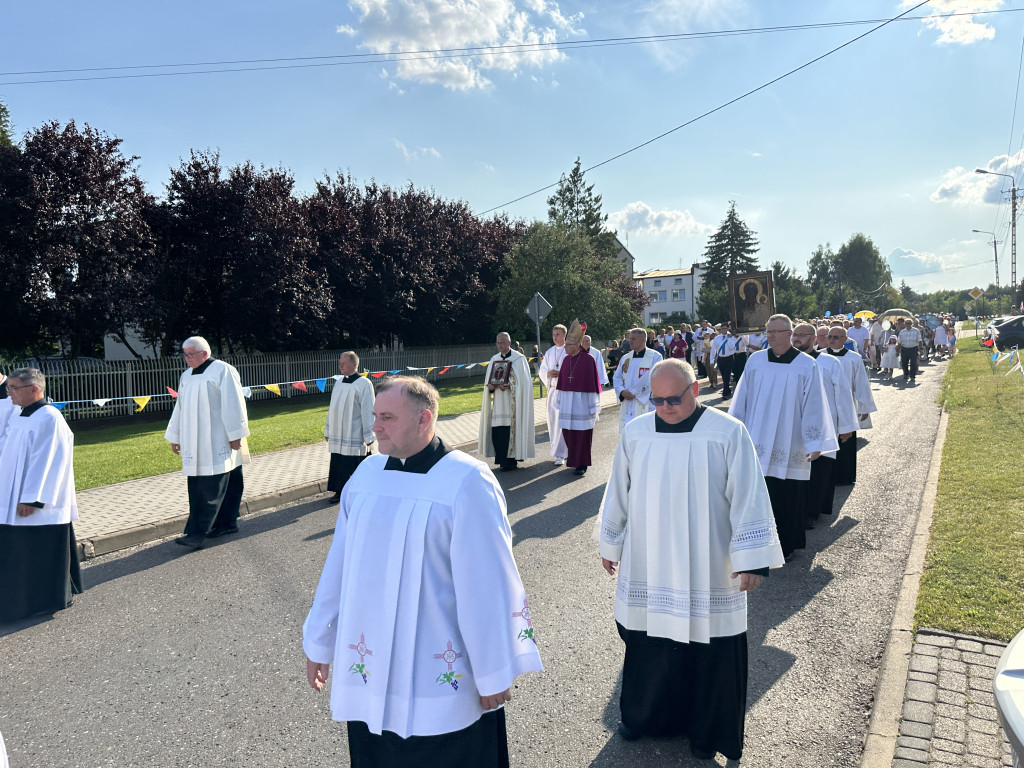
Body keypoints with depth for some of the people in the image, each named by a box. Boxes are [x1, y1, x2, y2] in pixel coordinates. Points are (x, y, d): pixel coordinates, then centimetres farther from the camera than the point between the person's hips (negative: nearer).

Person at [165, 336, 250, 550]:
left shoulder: (223, 370, -7)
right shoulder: (186, 376, 15)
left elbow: (233, 404, -11)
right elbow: (180, 408, 21)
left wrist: (235, 434, -14)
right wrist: (174, 436, 20)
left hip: (217, 441, -7)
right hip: (194, 442, 8)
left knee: (211, 488, -8)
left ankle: (198, 533, -11)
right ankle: (227, 524, 17)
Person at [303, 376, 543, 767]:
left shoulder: (467, 482, -16)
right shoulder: (367, 472, 1)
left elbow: (487, 584, -15)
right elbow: (338, 566, 8)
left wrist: (494, 674, -10)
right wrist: (319, 643, 14)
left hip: (440, 676, -5)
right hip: (368, 667, 5)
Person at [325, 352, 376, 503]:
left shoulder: (364, 384, -10)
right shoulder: (338, 383, 13)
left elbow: (368, 412, -12)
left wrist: (368, 437, -14)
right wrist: (328, 429, 19)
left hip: (355, 437, -7)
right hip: (337, 436, 7)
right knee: (338, 467, 10)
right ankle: (339, 492, 24)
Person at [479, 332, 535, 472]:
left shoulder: (519, 359, -2)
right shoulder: (494, 359, 14)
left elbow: (523, 381, -7)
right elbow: (488, 379, 14)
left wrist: (508, 385, -21)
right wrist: (490, 386, -8)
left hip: (512, 402, -5)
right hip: (498, 402, 5)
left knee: (511, 429, -7)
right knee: (497, 431, 1)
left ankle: (511, 461, 1)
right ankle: (502, 460, 11)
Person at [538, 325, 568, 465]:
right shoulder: (549, 352, 15)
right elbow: (542, 371, 13)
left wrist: (560, 373, -20)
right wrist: (548, 374, -9)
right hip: (553, 390, 5)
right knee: (553, 421, 5)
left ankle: (560, 454, -6)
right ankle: (558, 452, 17)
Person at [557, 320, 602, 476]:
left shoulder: (588, 360, -9)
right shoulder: (566, 359, 9)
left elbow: (593, 382, -9)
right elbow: (562, 382, 13)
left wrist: (593, 407, -9)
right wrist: (560, 402, 11)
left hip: (582, 403, -5)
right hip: (567, 403, 6)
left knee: (582, 433, 0)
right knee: (568, 433, 7)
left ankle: (582, 464, 11)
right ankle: (574, 458, 26)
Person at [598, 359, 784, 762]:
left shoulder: (727, 434, -11)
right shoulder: (635, 432, -1)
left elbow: (748, 498, -10)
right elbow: (619, 493, 8)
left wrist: (750, 558, -12)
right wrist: (610, 544, 14)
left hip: (706, 569, -3)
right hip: (647, 566, 3)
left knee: (708, 646, 9)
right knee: (646, 638, 14)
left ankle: (705, 729, 32)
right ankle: (644, 714, 38)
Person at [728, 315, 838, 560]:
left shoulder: (806, 365, -4)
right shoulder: (755, 361, 3)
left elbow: (814, 405, -5)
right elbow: (742, 398, 8)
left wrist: (815, 443, -7)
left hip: (790, 447, -2)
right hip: (758, 443, 2)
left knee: (789, 497, 7)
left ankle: (788, 544, 24)